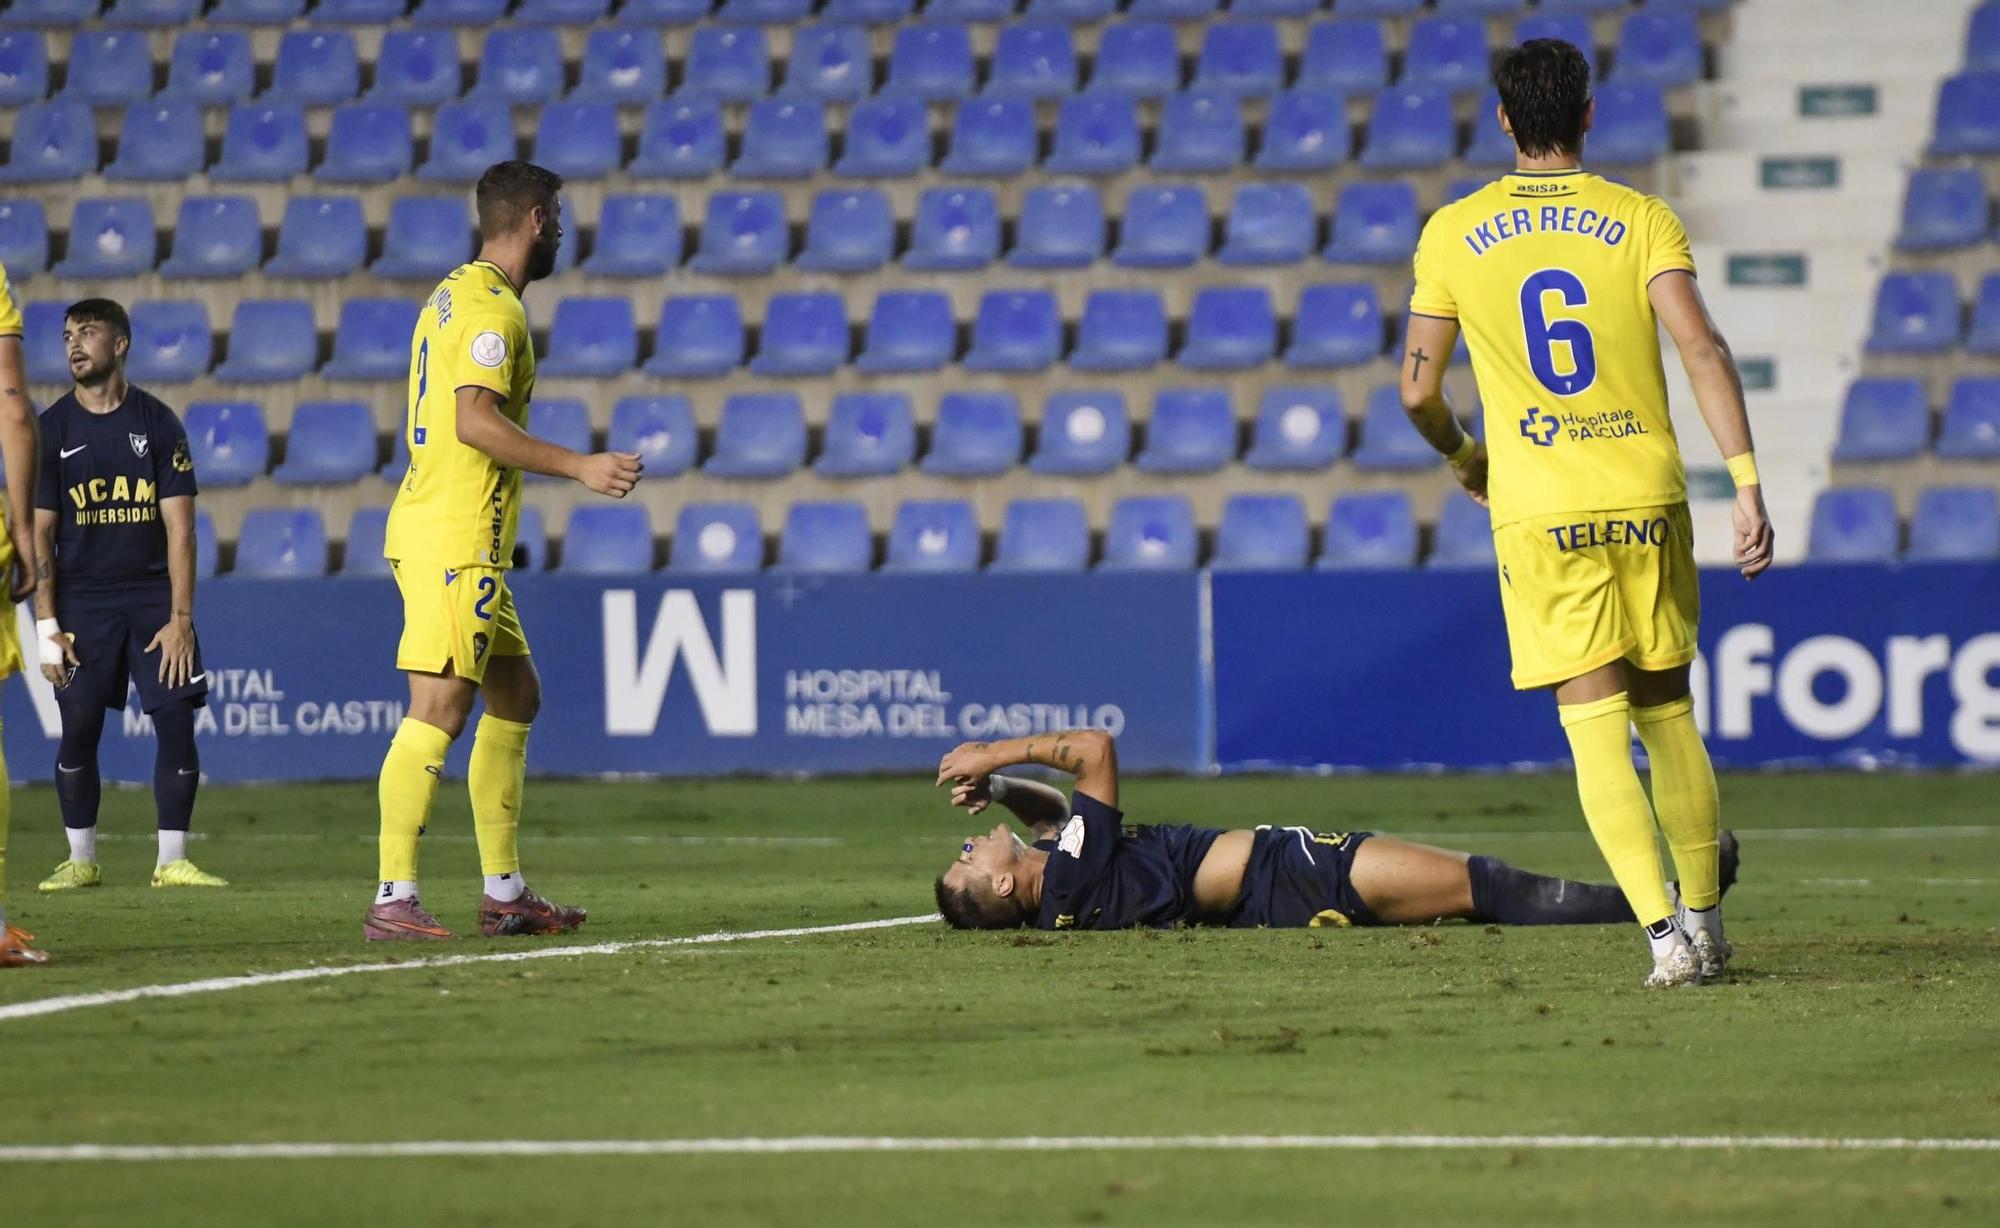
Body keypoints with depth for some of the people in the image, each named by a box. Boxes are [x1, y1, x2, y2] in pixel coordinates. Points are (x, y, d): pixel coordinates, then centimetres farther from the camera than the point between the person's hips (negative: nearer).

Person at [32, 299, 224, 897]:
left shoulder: (158, 423, 1)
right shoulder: (52, 430, 1)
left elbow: (179, 529, 0)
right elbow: (39, 533, 1)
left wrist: (180, 617, -8)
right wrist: (47, 625, -7)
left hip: (153, 595, 0)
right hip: (82, 599, 0)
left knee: (177, 719, -8)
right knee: (79, 729, -5)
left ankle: (172, 860, 0)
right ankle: (80, 860, 8)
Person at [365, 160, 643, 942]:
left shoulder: (456, 295, 19)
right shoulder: (492, 306, -12)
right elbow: (476, 419, -22)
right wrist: (579, 467, -22)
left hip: (449, 536, 11)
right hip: (455, 541, -11)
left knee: (516, 695, 16)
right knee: (440, 709, -13)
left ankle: (503, 893, 17)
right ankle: (392, 900, -16)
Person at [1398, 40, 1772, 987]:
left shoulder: (1452, 235, 3)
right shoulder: (1642, 220, 1)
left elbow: (1418, 391, 7)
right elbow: (1703, 349, -12)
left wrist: (1464, 458, 28)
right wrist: (1747, 484, -14)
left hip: (1539, 517, -1)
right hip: (1648, 499, 1)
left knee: (1596, 728, -4)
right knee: (1669, 717, 16)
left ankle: (1663, 928, -19)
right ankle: (1704, 920, 22)